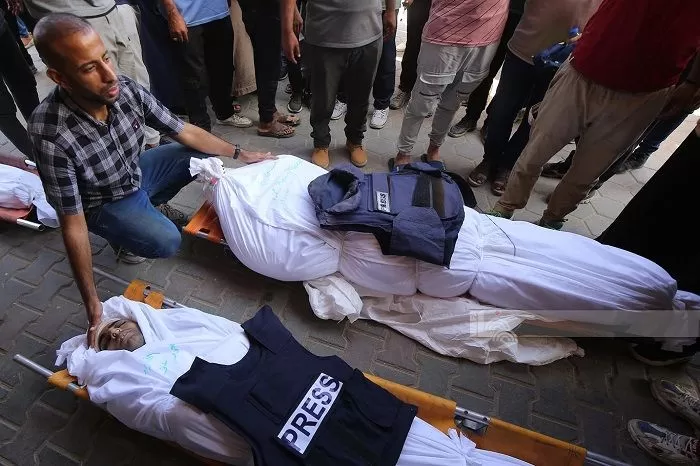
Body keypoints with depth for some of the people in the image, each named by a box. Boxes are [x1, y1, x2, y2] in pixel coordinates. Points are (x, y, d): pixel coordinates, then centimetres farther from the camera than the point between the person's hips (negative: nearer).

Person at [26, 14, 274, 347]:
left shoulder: (126, 89, -24)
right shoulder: (50, 133, -36)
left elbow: (184, 133, -9)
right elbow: (72, 224, -29)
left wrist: (239, 154, -6)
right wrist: (92, 304, -26)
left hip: (136, 173, 5)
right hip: (103, 203, -5)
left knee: (202, 156, -3)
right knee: (166, 241, -26)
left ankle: (151, 207, 19)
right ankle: (123, 236, 10)